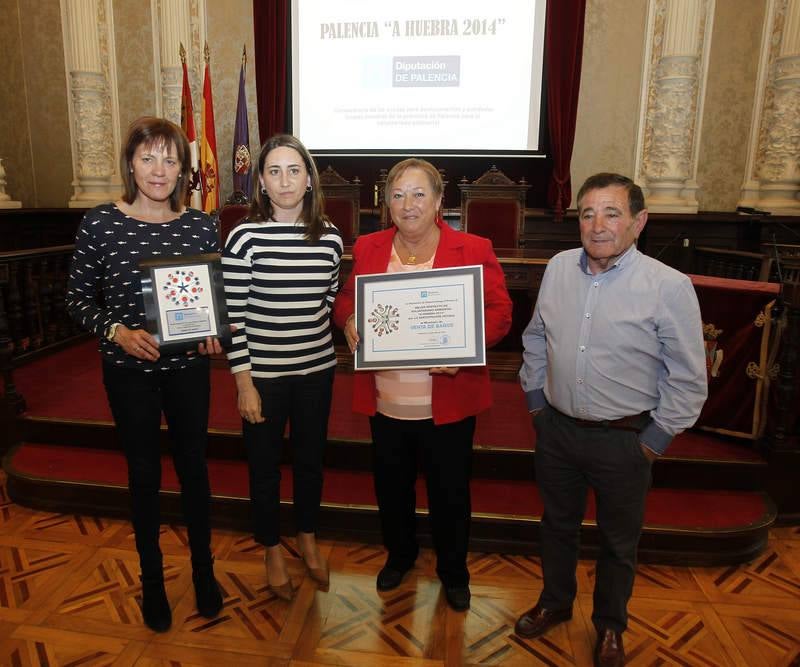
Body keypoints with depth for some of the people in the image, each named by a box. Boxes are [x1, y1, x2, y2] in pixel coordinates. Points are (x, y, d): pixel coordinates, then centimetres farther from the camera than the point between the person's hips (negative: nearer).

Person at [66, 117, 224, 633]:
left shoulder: (201, 226, -4)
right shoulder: (100, 223, -8)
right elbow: (78, 298, -1)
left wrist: (213, 331, -13)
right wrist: (117, 330, -17)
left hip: (188, 368, 1)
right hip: (129, 371, -1)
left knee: (194, 467, 13)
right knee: (144, 474, 13)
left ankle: (204, 571, 35)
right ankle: (152, 580, 35)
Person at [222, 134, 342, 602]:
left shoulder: (330, 237, -1)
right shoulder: (245, 237, -11)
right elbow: (232, 315, -10)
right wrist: (244, 383, -11)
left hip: (317, 370, 3)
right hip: (263, 373, -3)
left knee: (311, 459, 18)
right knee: (265, 465, 13)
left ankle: (309, 540, 43)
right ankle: (273, 551, 37)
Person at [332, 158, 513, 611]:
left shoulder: (474, 250, -8)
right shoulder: (368, 249, 3)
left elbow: (499, 312, -8)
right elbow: (346, 298, 12)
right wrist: (349, 322, -11)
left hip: (449, 402, -3)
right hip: (387, 403, 3)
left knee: (450, 492, 15)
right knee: (391, 488, 21)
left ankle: (454, 572, 42)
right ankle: (399, 555, 50)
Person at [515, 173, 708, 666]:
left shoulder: (670, 287, -17)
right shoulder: (559, 268, -4)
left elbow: (689, 379, -11)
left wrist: (655, 440, -8)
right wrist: (536, 399, 10)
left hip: (624, 439, -3)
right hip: (557, 427, 4)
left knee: (619, 541, 17)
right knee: (558, 524, 22)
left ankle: (610, 626, 43)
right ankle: (555, 602, 48)